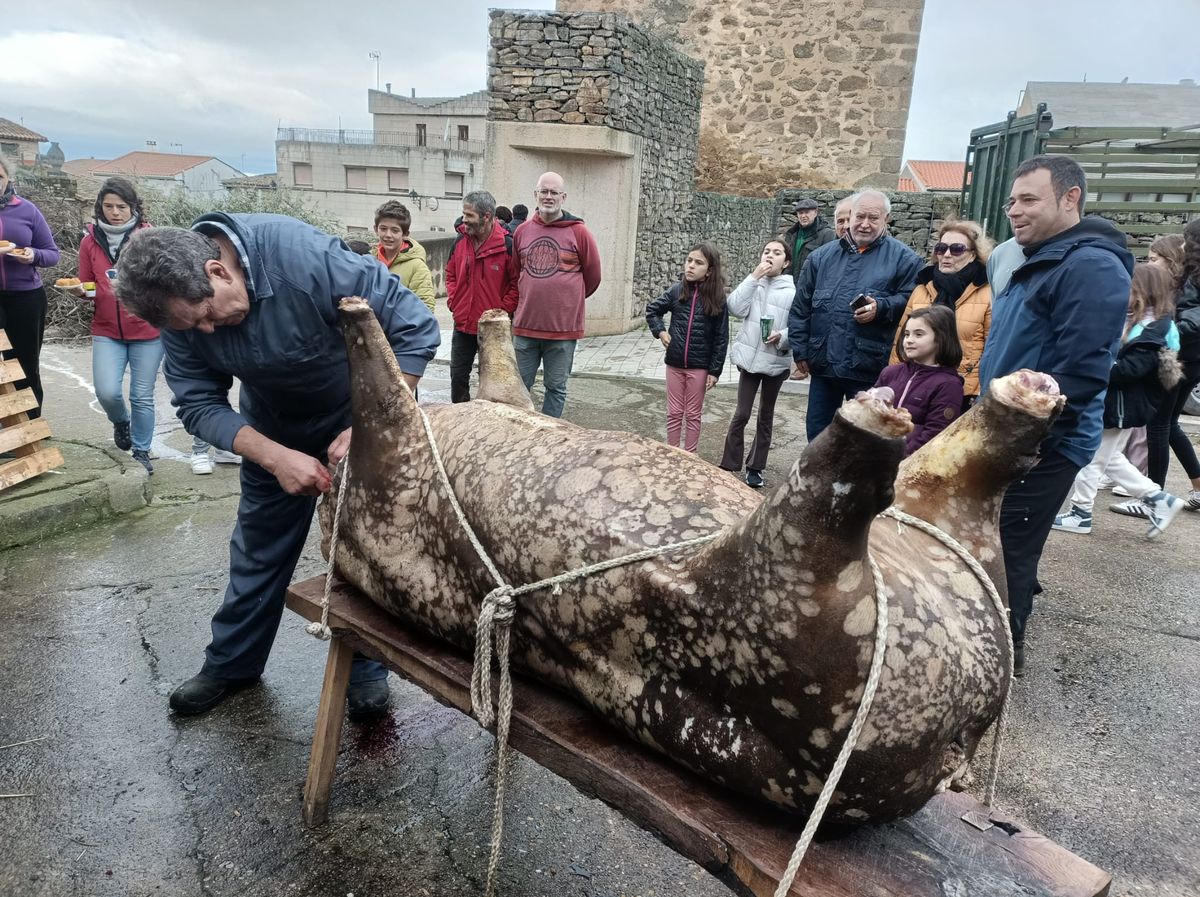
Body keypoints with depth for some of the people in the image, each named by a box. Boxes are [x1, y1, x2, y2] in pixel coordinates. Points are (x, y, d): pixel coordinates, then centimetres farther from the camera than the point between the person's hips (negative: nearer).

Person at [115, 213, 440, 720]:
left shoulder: (307, 258, -37)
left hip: (358, 412, -4)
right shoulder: (180, 302, -21)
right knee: (259, 542, 11)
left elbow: (415, 329, -33)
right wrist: (275, 457, -32)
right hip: (272, 424, 4)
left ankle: (365, 665, 21)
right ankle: (232, 661, 30)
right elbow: (199, 404, -16)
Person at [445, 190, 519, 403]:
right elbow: (450, 275, 15)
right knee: (458, 376, 11)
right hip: (462, 324, 5)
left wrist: (502, 311, -14)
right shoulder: (460, 241, 1)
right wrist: (453, 303, 4)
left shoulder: (507, 245, -15)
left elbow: (517, 283, -10)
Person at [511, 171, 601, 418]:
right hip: (525, 325, 3)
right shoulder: (522, 231, 6)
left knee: (556, 387, 9)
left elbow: (592, 277, 5)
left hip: (563, 327, -3)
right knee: (520, 386, 10)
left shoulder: (578, 232, -4)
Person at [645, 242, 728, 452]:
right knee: (674, 413, 12)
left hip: (699, 366, -2)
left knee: (693, 415, 10)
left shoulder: (717, 299, -9)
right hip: (674, 363, 2)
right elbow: (652, 310, 14)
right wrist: (660, 331, -1)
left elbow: (721, 337, -7)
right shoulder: (677, 291, -3)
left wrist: (715, 370, -9)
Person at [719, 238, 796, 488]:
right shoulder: (753, 283, 3)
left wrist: (782, 336, -23)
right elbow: (735, 308, -13)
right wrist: (754, 277, -15)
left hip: (776, 361, -1)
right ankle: (729, 465, 13)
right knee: (741, 414, 2)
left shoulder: (792, 290, -4)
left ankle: (755, 467, 24)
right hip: (749, 358, 1)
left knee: (766, 416, 12)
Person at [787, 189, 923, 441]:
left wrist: (881, 308, -19)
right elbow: (800, 308, 11)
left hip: (870, 369, -4)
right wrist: (800, 352, 5)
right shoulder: (822, 256, 11)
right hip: (823, 364, 4)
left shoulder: (903, 258, 1)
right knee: (817, 434, 14)